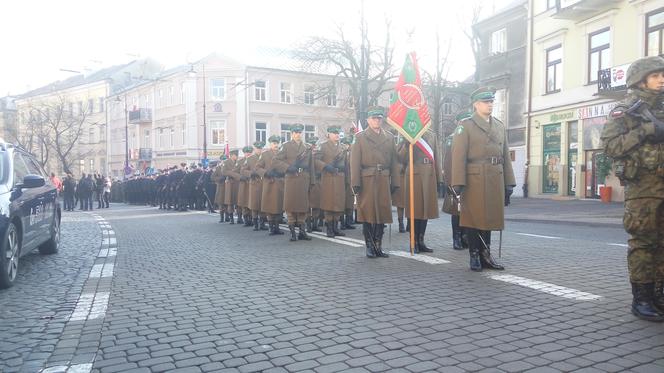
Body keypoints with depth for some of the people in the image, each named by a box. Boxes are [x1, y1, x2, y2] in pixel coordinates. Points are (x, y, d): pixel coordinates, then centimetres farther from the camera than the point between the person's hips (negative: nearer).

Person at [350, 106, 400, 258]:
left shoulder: (389, 138, 13)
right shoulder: (360, 137, 4)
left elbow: (394, 162, 10)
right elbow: (355, 162, -3)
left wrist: (395, 182, 3)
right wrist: (355, 183, -10)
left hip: (384, 181, 3)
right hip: (367, 181, -3)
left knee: (382, 213, 4)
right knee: (367, 213, 1)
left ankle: (378, 246, 15)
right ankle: (369, 247, 11)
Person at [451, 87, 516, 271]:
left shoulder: (500, 126, 16)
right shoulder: (465, 126, -1)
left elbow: (505, 156, 15)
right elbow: (458, 157, -9)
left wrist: (509, 183, 10)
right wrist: (458, 184, -16)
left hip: (496, 181, 5)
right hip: (474, 181, -5)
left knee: (489, 218, 10)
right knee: (474, 219, 1)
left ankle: (486, 255, 19)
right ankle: (474, 257, 11)